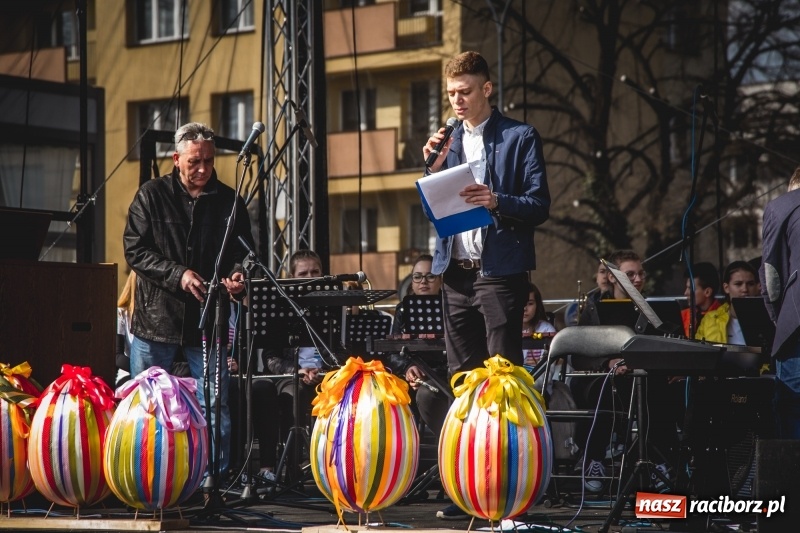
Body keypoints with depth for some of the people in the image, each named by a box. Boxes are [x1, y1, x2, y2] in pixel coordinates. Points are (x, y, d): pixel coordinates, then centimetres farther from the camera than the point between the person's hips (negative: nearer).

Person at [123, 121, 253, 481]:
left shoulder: (229, 202, 6)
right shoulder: (152, 196, 2)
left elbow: (243, 253, 9)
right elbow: (135, 250, -4)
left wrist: (237, 276, -14)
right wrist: (178, 274, -16)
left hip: (208, 320, 1)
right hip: (156, 317, -1)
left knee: (215, 408, -1)